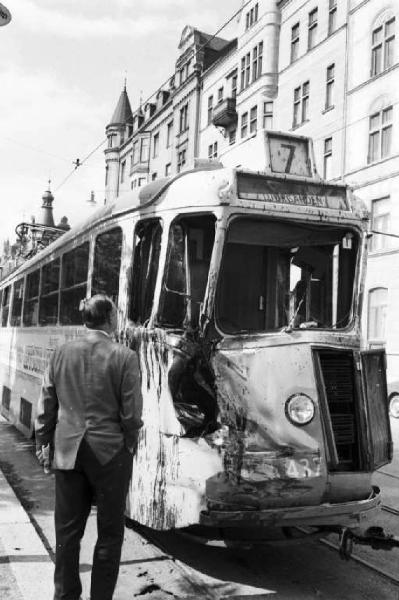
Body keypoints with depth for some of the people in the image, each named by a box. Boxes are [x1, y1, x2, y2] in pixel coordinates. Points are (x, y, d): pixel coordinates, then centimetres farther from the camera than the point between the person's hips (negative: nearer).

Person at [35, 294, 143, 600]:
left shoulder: (62, 352, 0)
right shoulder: (125, 357, -11)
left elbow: (47, 403, 4)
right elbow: (131, 412, -11)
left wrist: (43, 442, 15)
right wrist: (130, 446, 5)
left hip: (67, 451, 4)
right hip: (109, 451, -4)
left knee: (67, 530, 14)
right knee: (110, 531, 11)